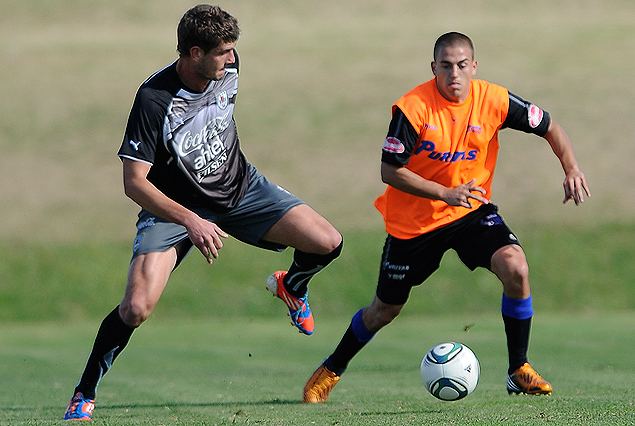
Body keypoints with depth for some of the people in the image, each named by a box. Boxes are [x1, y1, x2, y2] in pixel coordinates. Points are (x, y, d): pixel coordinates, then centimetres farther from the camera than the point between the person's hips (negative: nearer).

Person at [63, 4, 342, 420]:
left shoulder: (228, 66, -12)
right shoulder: (154, 100, -29)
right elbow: (134, 183, -26)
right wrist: (191, 222, -35)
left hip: (241, 187, 5)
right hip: (174, 205, -5)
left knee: (328, 244, -10)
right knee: (137, 307, -23)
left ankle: (290, 286, 27)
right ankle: (84, 395, -2)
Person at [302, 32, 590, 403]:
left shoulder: (494, 101, -13)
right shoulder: (413, 108, -21)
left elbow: (549, 128, 1)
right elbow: (390, 171, -18)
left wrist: (572, 169, -15)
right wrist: (445, 194, -26)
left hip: (472, 210, 2)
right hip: (413, 220, -2)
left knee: (516, 268, -24)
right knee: (385, 309, 10)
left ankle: (519, 371, -9)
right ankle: (331, 370, 36)